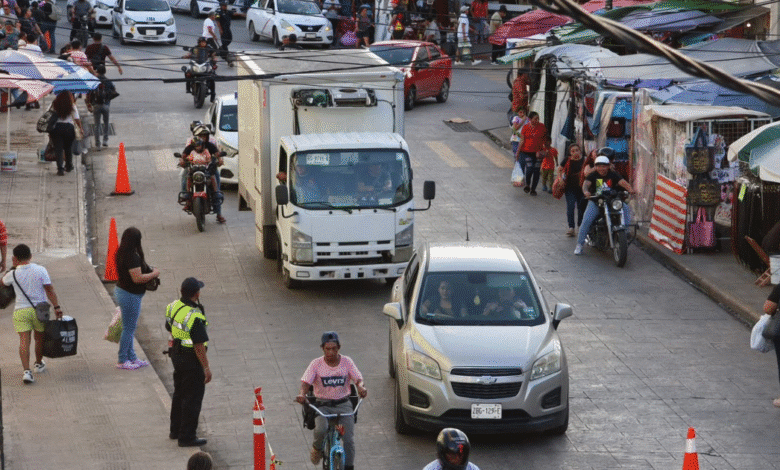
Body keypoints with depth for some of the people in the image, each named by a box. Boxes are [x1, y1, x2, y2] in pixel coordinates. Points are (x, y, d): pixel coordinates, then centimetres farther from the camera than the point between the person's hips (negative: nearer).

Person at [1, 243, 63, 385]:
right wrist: (57, 307, -5)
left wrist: (14, 266, 20)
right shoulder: (40, 270, -5)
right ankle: (38, 364, 39)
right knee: (39, 337, 21)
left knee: (24, 340, -6)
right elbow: (49, 290, -8)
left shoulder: (13, 274, -4)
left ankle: (26, 370, -20)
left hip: (21, 310, -1)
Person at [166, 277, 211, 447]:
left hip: (176, 355, 9)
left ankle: (175, 430, 36)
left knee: (179, 393, 23)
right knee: (192, 398, 3)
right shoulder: (195, 317, -28)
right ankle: (187, 437, 9)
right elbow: (199, 346, -25)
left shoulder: (173, 307, -2)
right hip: (191, 360, -9)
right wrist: (206, 367, -17)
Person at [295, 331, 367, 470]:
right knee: (321, 430, -29)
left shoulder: (346, 362, 1)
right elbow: (306, 382, -12)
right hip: (322, 405, -1)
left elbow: (358, 378, -8)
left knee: (349, 440, -11)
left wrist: (360, 386, -33)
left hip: (343, 404, 1)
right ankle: (317, 448, 5)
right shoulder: (316, 364, -3)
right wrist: (302, 394, -35)